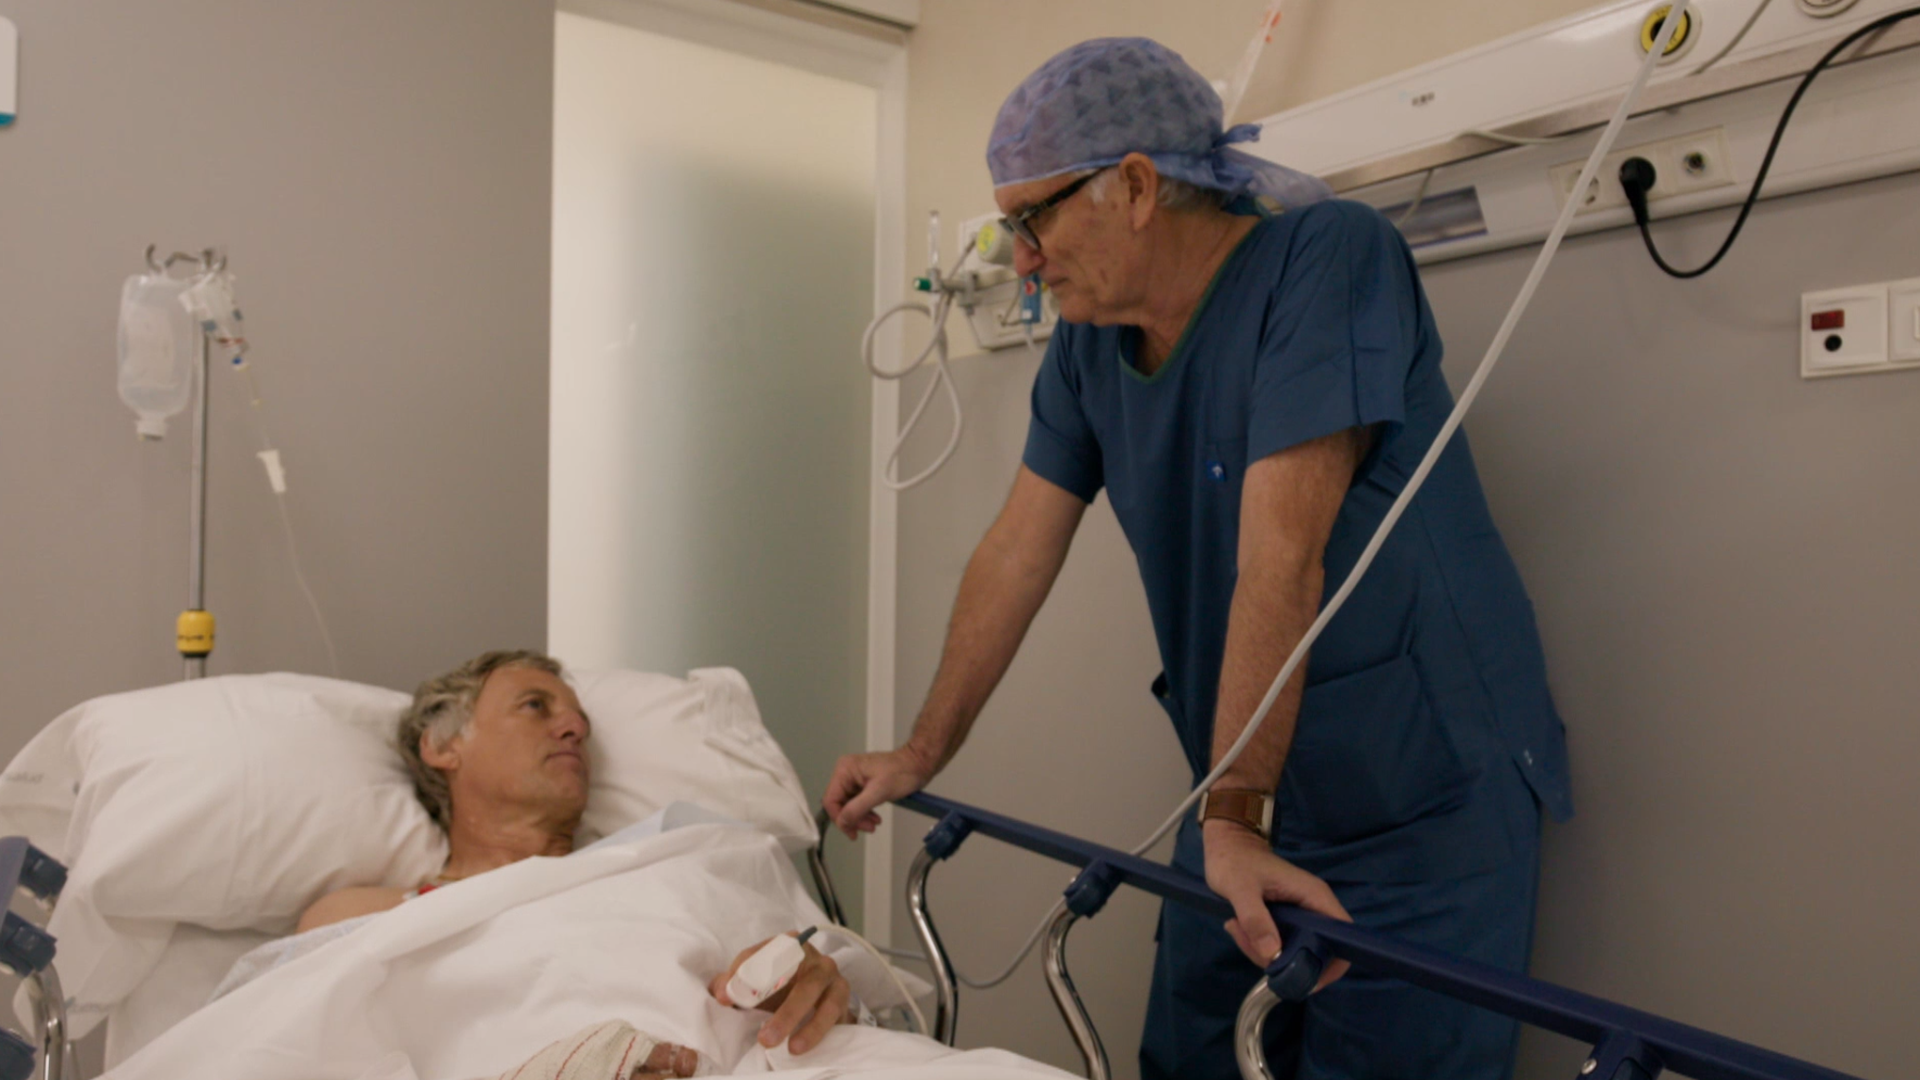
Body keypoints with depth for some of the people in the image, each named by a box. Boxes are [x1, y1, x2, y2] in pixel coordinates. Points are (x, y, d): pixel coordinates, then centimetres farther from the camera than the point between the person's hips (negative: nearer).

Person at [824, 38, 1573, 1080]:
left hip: (1423, 805, -6)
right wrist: (923, 752, 7)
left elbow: (1281, 562, -27)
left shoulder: (1327, 257, -18)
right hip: (1244, 795, 6)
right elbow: (1016, 553, 4)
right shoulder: (1088, 346, 2)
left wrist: (1230, 815, -28)